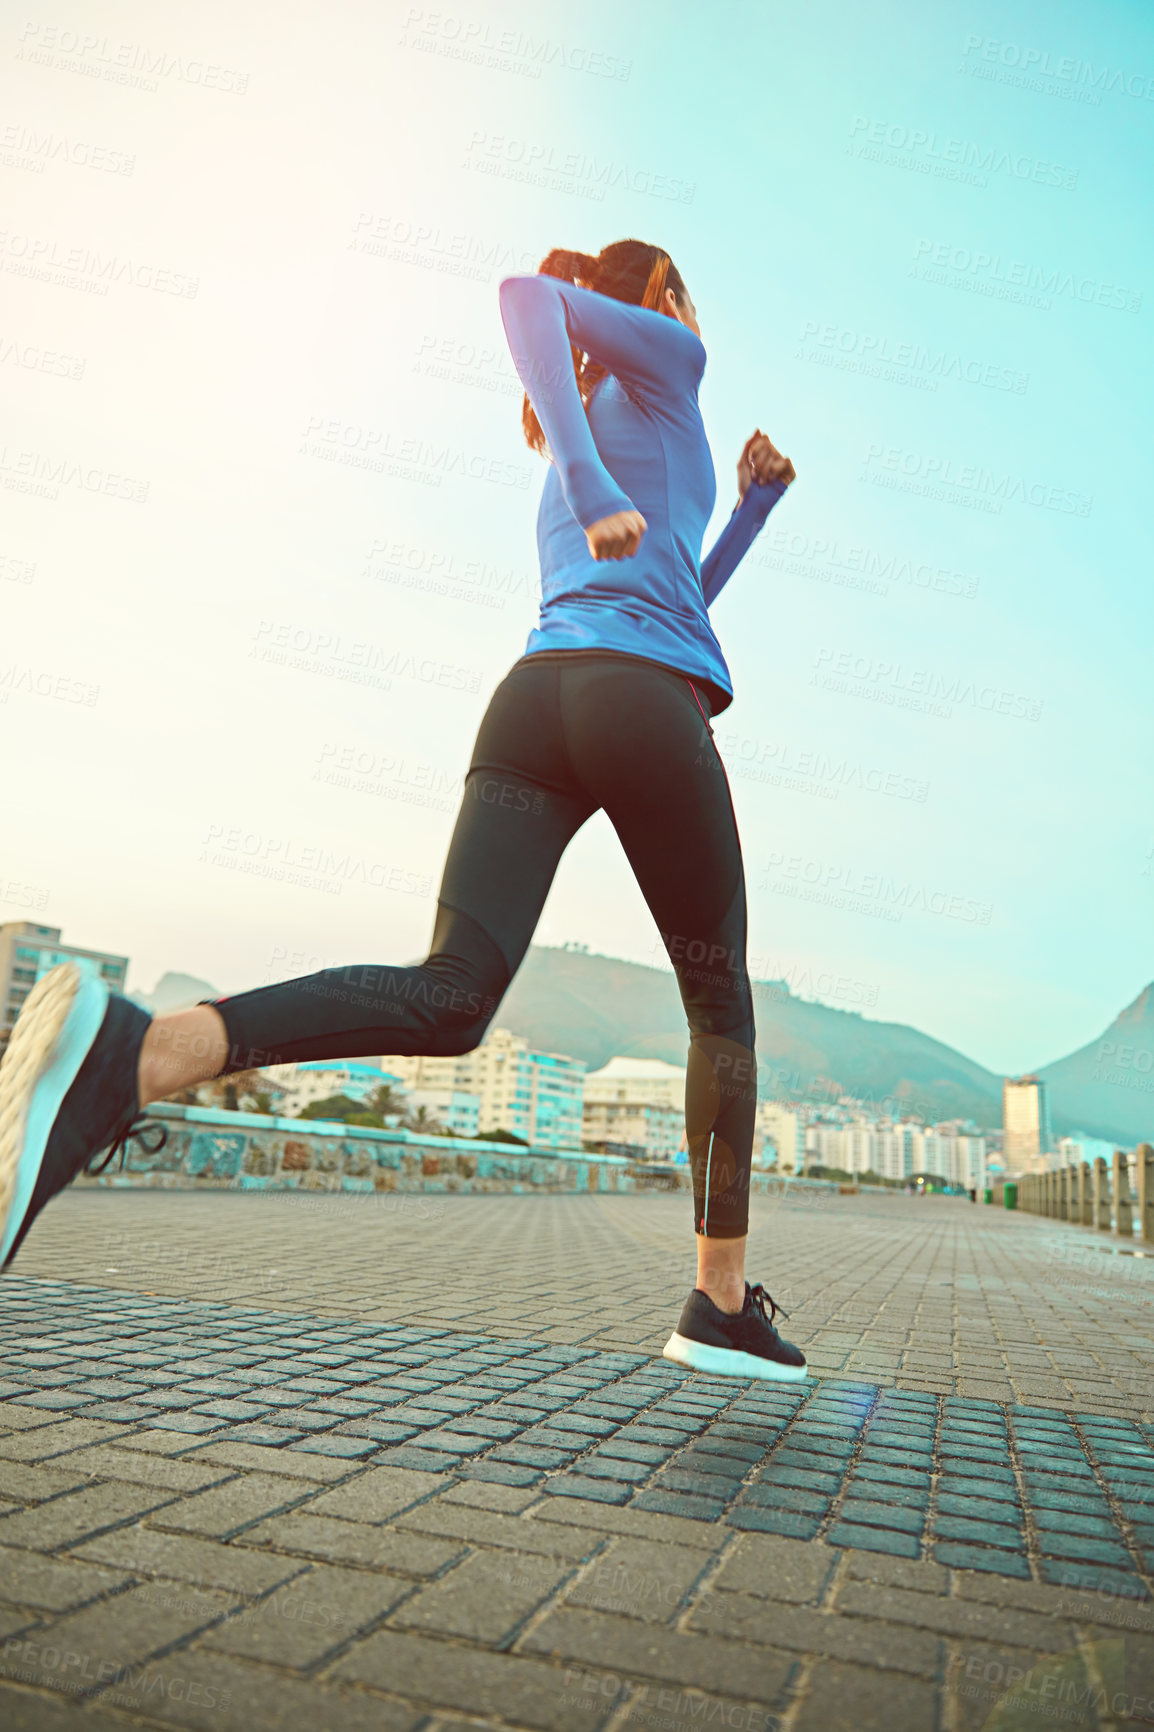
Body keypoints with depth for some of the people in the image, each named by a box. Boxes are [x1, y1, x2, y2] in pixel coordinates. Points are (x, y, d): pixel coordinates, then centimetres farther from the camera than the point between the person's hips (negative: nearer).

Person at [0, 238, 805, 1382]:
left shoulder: (573, 457, 39)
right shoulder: (670, 358, 17)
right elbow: (524, 292, -3)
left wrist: (753, 505, 39)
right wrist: (597, 489, -15)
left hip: (531, 696, 6)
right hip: (649, 704, -6)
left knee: (450, 997, -13)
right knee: (720, 1000, 9)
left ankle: (132, 1056, -37)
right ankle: (723, 1305, 6)